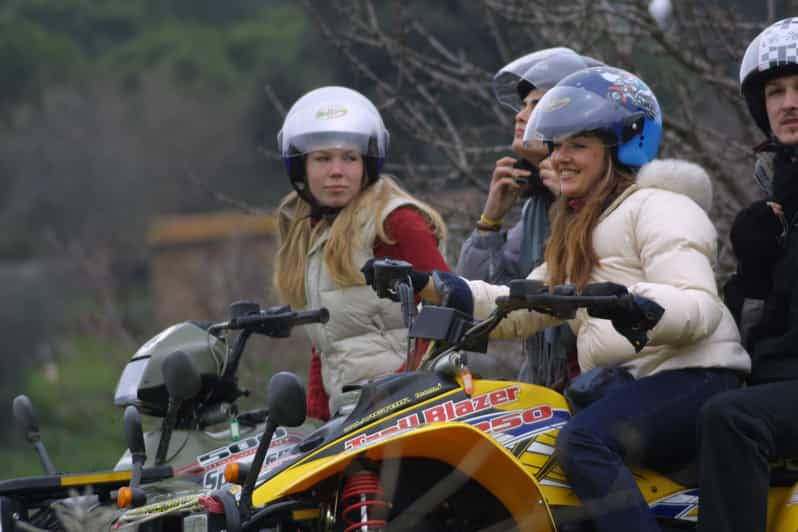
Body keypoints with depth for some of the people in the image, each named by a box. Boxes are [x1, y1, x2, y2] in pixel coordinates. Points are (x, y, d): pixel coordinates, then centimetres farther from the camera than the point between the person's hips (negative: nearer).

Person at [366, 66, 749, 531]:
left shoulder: (656, 208, -4)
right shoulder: (578, 228, 27)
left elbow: (699, 306, -18)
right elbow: (519, 309, 22)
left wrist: (635, 307, -38)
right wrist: (429, 288, 10)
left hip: (692, 378, -10)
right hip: (626, 387, 10)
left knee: (583, 442, -34)